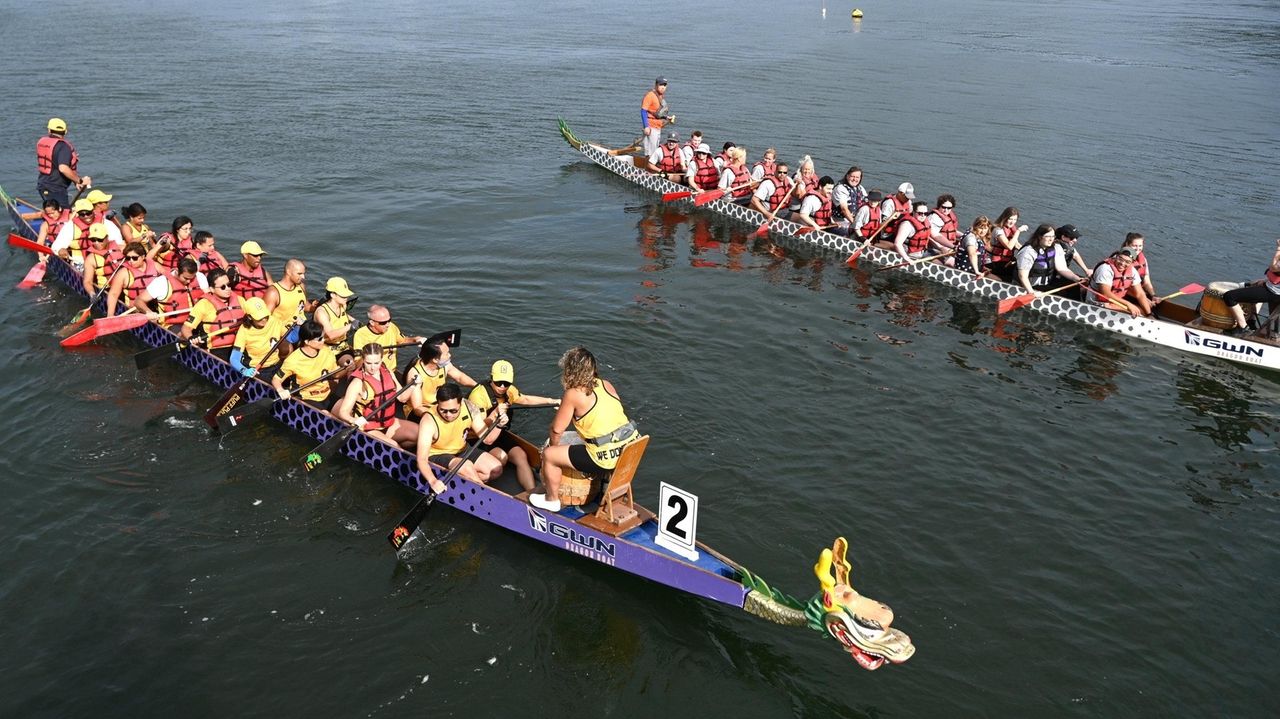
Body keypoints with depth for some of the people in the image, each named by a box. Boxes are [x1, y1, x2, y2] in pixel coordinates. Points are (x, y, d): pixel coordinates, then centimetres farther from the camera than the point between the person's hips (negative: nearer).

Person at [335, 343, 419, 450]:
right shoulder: (358, 383, -17)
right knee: (392, 446, -30)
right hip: (368, 428, -7)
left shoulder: (387, 373, 2)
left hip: (390, 423, 7)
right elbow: (343, 412, -19)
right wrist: (354, 420, -39)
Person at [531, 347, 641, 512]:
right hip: (632, 449, 7)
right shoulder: (607, 385, 9)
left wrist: (553, 445, 17)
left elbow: (557, 429, -3)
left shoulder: (573, 394, -9)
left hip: (607, 459, -7)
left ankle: (552, 500, 26)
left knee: (549, 455, 7)